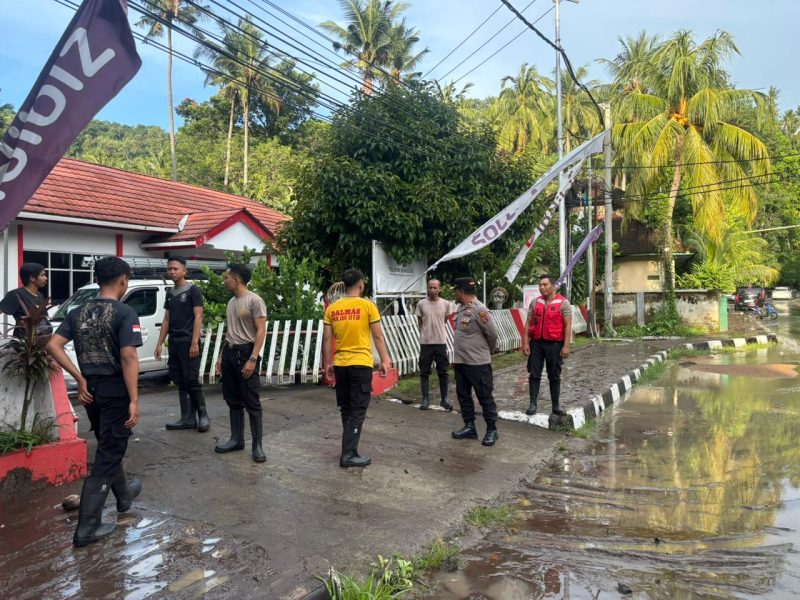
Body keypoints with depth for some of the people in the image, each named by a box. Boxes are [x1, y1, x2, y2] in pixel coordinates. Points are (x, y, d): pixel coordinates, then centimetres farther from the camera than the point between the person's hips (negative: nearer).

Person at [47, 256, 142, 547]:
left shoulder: (79, 312, 5)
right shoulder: (125, 313, -16)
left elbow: (53, 345, -1)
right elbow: (128, 357, -23)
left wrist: (80, 378, 0)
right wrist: (134, 400, -21)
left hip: (91, 389, 7)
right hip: (115, 391, -7)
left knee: (108, 447, 24)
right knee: (108, 454, 1)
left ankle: (124, 495, 43)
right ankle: (87, 526, 5)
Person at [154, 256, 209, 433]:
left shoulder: (193, 290, -4)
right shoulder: (170, 294, 16)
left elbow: (198, 317, -10)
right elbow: (166, 320, 18)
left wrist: (195, 342, -18)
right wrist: (160, 343, 12)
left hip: (188, 342, -7)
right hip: (174, 343, 7)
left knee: (191, 381, -6)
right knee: (180, 382, 7)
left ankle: (203, 415, 8)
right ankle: (188, 419, 13)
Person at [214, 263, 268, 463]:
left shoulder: (254, 300, -12)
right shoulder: (231, 302, 14)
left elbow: (261, 331, -16)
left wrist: (252, 359, -21)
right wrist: (222, 356, 17)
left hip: (245, 352, -9)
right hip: (230, 352, 9)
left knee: (251, 402, -4)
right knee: (233, 400, 14)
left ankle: (257, 445, 4)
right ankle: (236, 439, 24)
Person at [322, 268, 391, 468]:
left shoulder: (332, 308, 5)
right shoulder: (367, 305, -6)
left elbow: (327, 339, 5)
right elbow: (378, 336, -5)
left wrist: (327, 364, 13)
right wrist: (384, 360, 2)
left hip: (340, 364, 5)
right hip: (361, 363, -4)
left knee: (346, 409, 17)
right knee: (357, 410, 1)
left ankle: (349, 446, 28)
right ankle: (348, 454, 0)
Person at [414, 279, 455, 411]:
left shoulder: (446, 304, -2)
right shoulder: (421, 304, -4)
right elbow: (420, 322, 7)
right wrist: (426, 332, 6)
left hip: (441, 342, 1)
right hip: (425, 342, 0)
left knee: (443, 372, 6)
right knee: (424, 372, 5)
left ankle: (444, 399, 18)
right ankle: (425, 399, 15)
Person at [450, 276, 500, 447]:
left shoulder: (480, 310, -18)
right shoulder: (461, 308, 9)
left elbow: (492, 334, -12)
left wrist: (489, 351, 4)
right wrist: (456, 357, 17)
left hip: (478, 362, -9)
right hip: (460, 361, 9)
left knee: (485, 397, 3)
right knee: (463, 395, 15)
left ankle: (492, 430, 16)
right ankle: (469, 427, 27)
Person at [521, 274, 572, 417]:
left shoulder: (563, 303, -4)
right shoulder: (535, 302, 6)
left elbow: (567, 326, -7)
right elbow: (528, 324, 7)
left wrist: (566, 346, -13)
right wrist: (525, 342, -1)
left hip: (554, 344, -3)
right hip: (536, 343, 3)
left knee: (554, 376, 8)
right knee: (534, 375, 4)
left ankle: (556, 406, 19)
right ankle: (533, 405, 11)